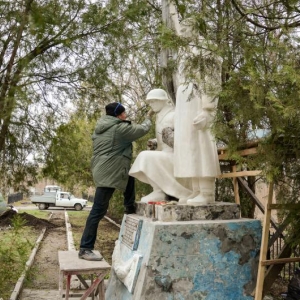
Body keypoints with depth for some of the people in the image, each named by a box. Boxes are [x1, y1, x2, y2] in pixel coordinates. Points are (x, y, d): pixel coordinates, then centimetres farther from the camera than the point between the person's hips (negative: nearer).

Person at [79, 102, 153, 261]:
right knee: (98, 210, -7)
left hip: (101, 169, 10)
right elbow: (142, 129, -3)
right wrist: (148, 117, 15)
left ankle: (130, 206, 30)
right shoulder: (120, 128, -12)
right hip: (108, 173, -10)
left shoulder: (100, 128, 13)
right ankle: (85, 249, -3)